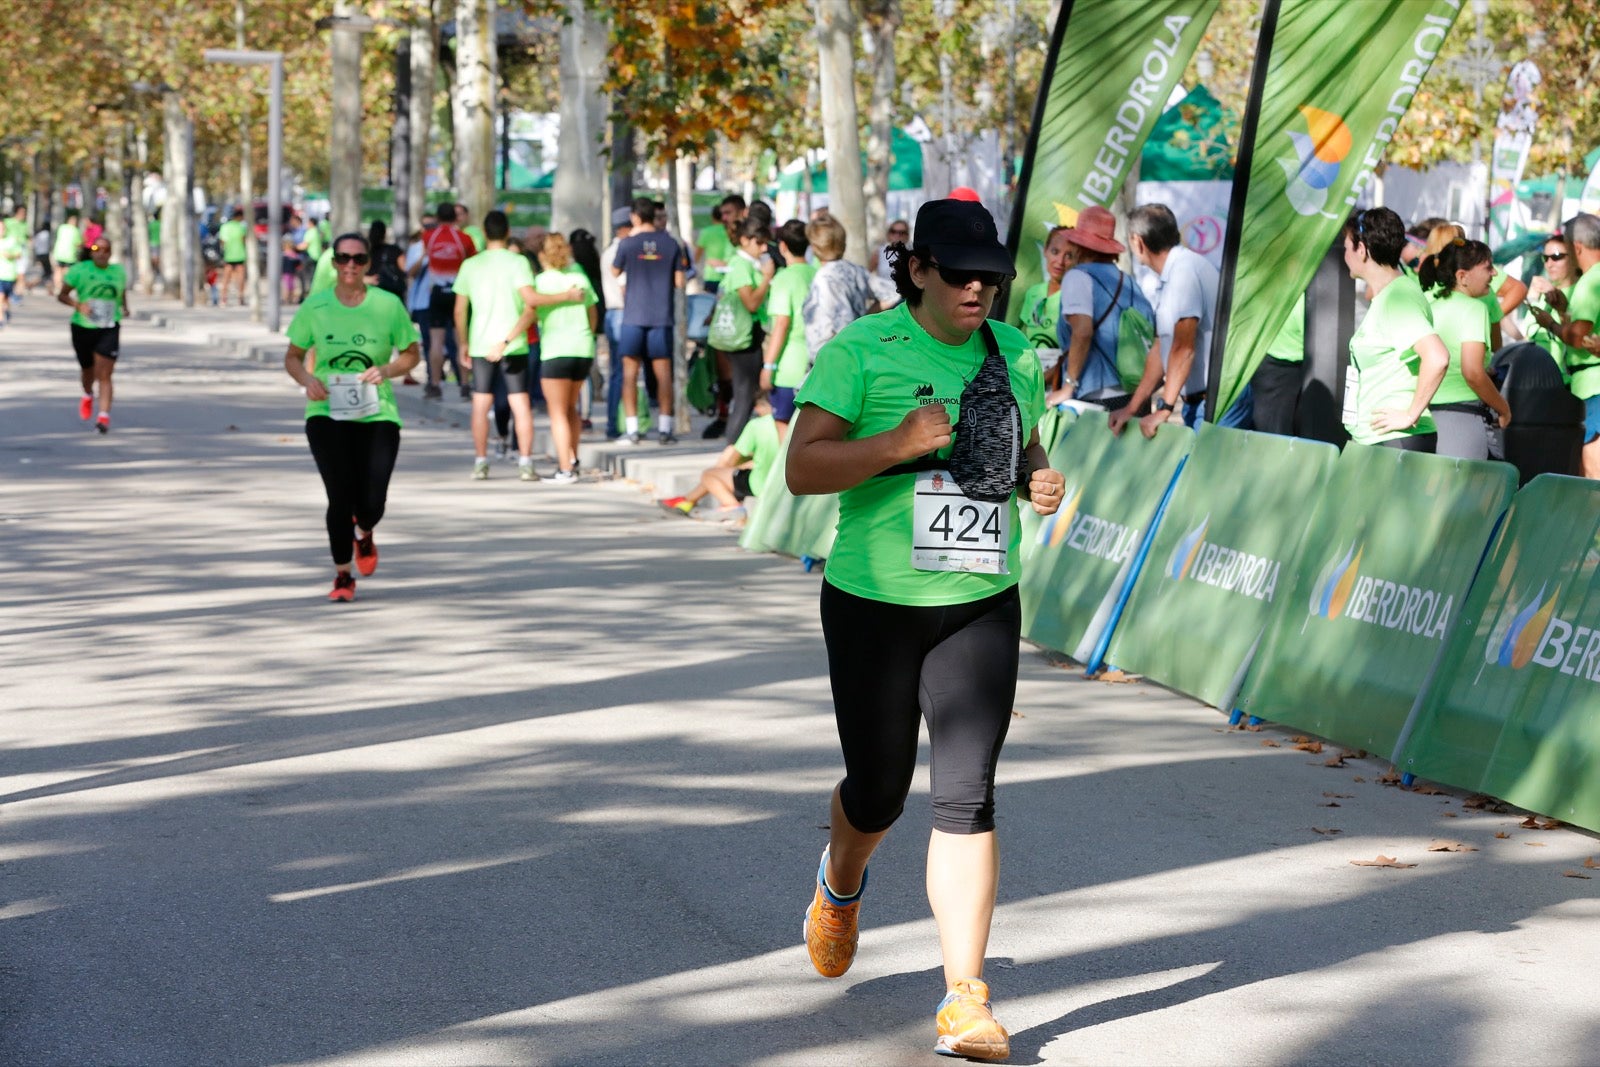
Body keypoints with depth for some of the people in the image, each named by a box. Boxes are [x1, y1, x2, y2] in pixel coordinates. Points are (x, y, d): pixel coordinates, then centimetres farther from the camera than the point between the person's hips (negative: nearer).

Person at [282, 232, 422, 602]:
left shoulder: (388, 305, -1)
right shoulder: (315, 307, 1)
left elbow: (411, 354, 9)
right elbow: (292, 356, 11)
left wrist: (386, 370, -11)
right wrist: (308, 380, -10)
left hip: (377, 415, 0)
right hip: (327, 414, 0)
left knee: (372, 503, -5)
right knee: (340, 497, -12)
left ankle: (363, 534, 34)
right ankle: (342, 575, 8)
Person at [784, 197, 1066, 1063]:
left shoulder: (1013, 355, 6)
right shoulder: (861, 351, -9)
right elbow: (801, 470, -14)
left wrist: (1041, 481, -1)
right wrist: (898, 444, -26)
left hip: (981, 605, 3)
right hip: (873, 603, -2)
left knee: (967, 797, -7)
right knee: (879, 790, 11)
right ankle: (841, 881, 48)